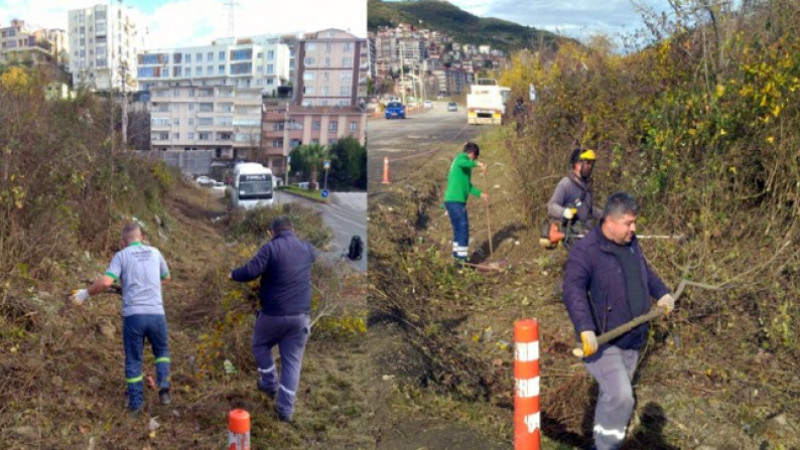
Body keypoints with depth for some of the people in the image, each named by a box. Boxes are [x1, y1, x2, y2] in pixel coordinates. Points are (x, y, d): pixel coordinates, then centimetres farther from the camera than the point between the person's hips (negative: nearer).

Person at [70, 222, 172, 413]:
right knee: (162, 350, 25)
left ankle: (136, 403, 15)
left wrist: (86, 293, 1)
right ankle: (163, 385, 4)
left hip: (133, 315, -2)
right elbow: (166, 277, 28)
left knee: (133, 360, 12)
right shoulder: (154, 252, 11)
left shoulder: (121, 256, 2)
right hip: (156, 314, 2)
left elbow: (105, 282, -13)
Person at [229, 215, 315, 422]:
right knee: (292, 360, 8)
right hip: (301, 314, 4)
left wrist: (233, 274, 4)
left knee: (260, 345, 26)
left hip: (274, 313, -4)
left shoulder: (271, 247, -10)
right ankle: (286, 408, 7)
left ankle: (270, 383, 30)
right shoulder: (307, 248, 8)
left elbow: (251, 271, -18)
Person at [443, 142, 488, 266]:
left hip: (452, 201, 10)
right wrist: (477, 163, -35)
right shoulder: (462, 157, -4)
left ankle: (457, 256, 22)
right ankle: (462, 259, -4)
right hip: (456, 201, -10)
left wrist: (480, 194, 31)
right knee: (463, 229, -6)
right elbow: (461, 163, -30)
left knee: (458, 230, 15)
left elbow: (468, 185, 29)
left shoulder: (465, 166, 23)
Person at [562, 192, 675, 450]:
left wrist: (662, 293, 27)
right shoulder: (586, 251, -19)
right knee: (620, 397, -18)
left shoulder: (630, 243, 8)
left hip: (631, 340, 8)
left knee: (612, 396, 18)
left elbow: (644, 271, 29)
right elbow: (573, 291, -29)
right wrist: (585, 329, -40)